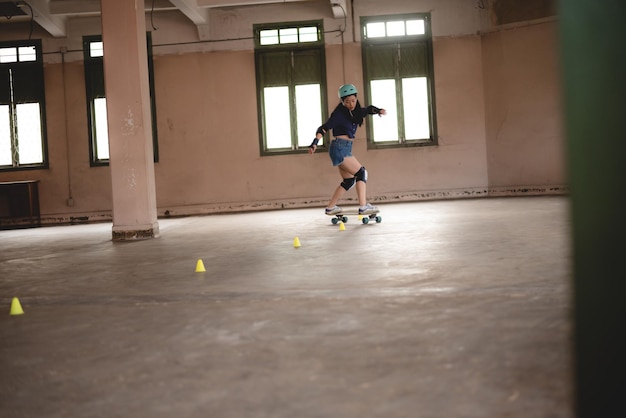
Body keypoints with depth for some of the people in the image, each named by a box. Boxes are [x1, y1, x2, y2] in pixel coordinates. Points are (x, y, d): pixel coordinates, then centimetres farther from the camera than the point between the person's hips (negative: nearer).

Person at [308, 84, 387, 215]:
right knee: (361, 173, -14)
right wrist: (315, 142, -29)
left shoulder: (355, 112, 12)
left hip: (345, 149, 9)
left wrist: (378, 110, -6)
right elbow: (324, 128, -16)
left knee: (349, 181, 13)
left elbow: (368, 110, 16)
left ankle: (330, 208, 18)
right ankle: (363, 207, -20)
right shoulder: (339, 113, -10)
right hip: (339, 148, -9)